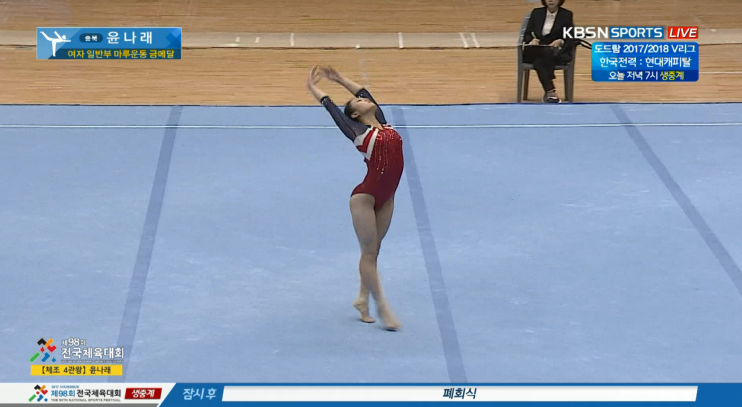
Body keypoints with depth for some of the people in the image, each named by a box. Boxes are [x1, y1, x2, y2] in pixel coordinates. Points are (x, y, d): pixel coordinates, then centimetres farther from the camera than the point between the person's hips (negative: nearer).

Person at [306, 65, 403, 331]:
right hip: (365, 196, -6)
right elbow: (330, 105, 2)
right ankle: (381, 306, 3)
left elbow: (364, 92, 20)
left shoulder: (383, 124, 9)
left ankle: (363, 298, 26)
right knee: (369, 251, 0)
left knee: (373, 250, 14)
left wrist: (340, 79, 29)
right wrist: (312, 87, 16)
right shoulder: (357, 131, -6)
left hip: (386, 198, 7)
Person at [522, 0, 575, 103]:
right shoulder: (536, 13, 12)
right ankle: (551, 92, -43)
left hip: (558, 53, -2)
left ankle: (548, 91, -41)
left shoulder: (566, 14, 6)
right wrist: (532, 40, -16)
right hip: (537, 52, 2)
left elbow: (571, 39, 1)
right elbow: (527, 35, 8)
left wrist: (561, 41, -20)